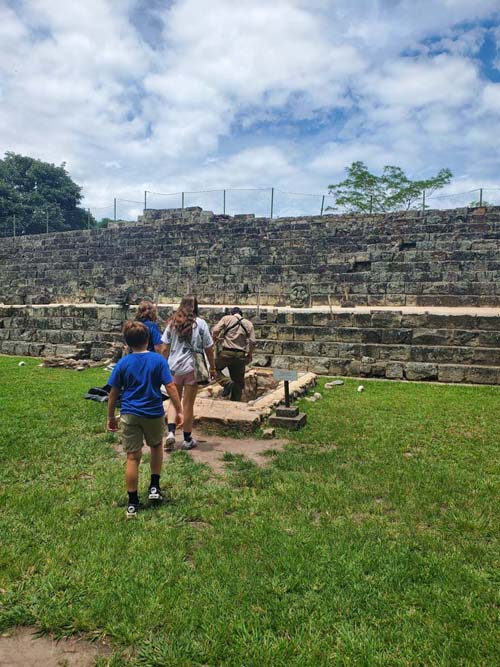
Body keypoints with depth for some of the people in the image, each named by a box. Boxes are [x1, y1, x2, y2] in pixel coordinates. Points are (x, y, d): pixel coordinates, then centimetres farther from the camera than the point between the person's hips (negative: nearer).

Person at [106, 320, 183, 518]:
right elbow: (170, 387, -11)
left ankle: (132, 503, 12)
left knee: (132, 457, 6)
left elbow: (113, 393, 1)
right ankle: (154, 487, 26)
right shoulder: (158, 360, -7)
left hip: (130, 415, 1)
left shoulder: (123, 363, -3)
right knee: (156, 446, 26)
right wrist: (179, 411, -3)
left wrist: (110, 417, 12)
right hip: (154, 413, 0)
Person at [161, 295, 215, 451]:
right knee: (188, 404, 7)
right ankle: (187, 439, 18)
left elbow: (165, 349, 5)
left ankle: (171, 432, 0)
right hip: (191, 368, -2)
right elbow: (208, 349, -1)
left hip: (173, 367, 3)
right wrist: (213, 368, 9)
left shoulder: (173, 323, 4)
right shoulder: (200, 324, -4)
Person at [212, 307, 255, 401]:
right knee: (238, 382, 12)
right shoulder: (248, 323, 12)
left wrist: (215, 339, 14)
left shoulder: (226, 318, 5)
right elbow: (252, 342, 2)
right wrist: (249, 355, 14)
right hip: (241, 355, 4)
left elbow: (215, 330, -7)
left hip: (227, 352, -3)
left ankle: (227, 382, -8)